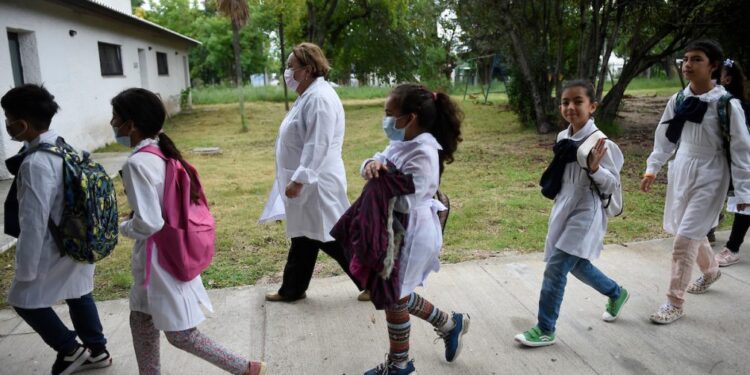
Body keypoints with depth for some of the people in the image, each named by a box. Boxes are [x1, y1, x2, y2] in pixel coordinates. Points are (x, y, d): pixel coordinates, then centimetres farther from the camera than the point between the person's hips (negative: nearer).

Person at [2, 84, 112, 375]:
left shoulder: (35, 164, -27)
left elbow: (34, 222, -24)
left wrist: (25, 270, -15)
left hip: (56, 248, -8)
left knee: (23, 299, 12)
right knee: (78, 294, 21)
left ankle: (70, 350, 24)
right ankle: (96, 351, 35)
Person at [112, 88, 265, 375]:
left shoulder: (137, 163, -23)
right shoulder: (162, 152, 3)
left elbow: (148, 223, -25)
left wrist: (123, 228, -6)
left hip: (160, 258, -9)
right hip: (172, 249, 9)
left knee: (179, 333, 5)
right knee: (140, 320, 22)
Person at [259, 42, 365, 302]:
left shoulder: (319, 98, -20)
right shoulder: (309, 95, 13)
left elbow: (317, 146, -27)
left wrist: (298, 180, -26)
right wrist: (296, 180, 22)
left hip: (317, 185, -10)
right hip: (306, 183, 10)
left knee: (333, 239, 0)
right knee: (303, 237, 19)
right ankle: (292, 289, 33)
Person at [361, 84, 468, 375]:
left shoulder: (423, 154, -25)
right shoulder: (403, 144, 4)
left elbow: (404, 201, -29)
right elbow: (377, 161, 2)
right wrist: (373, 165, -19)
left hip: (412, 234, -9)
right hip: (402, 231, 9)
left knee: (394, 298, 9)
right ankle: (450, 324, 40)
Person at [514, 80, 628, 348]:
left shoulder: (599, 142, -18)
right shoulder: (563, 138, 4)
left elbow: (613, 186, -17)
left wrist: (595, 168, -32)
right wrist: (551, 189, 15)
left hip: (585, 214, -8)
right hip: (564, 210, 8)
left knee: (555, 269, -8)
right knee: (576, 264, 22)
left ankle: (545, 330, 6)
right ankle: (616, 293, 49)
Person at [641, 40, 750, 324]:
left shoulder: (726, 104, -15)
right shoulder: (678, 99, -1)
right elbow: (665, 137, 10)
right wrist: (652, 168, 8)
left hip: (709, 176, -6)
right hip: (681, 170, 6)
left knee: (685, 238, -8)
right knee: (692, 231, 21)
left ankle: (675, 303, 6)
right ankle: (711, 270, 52)